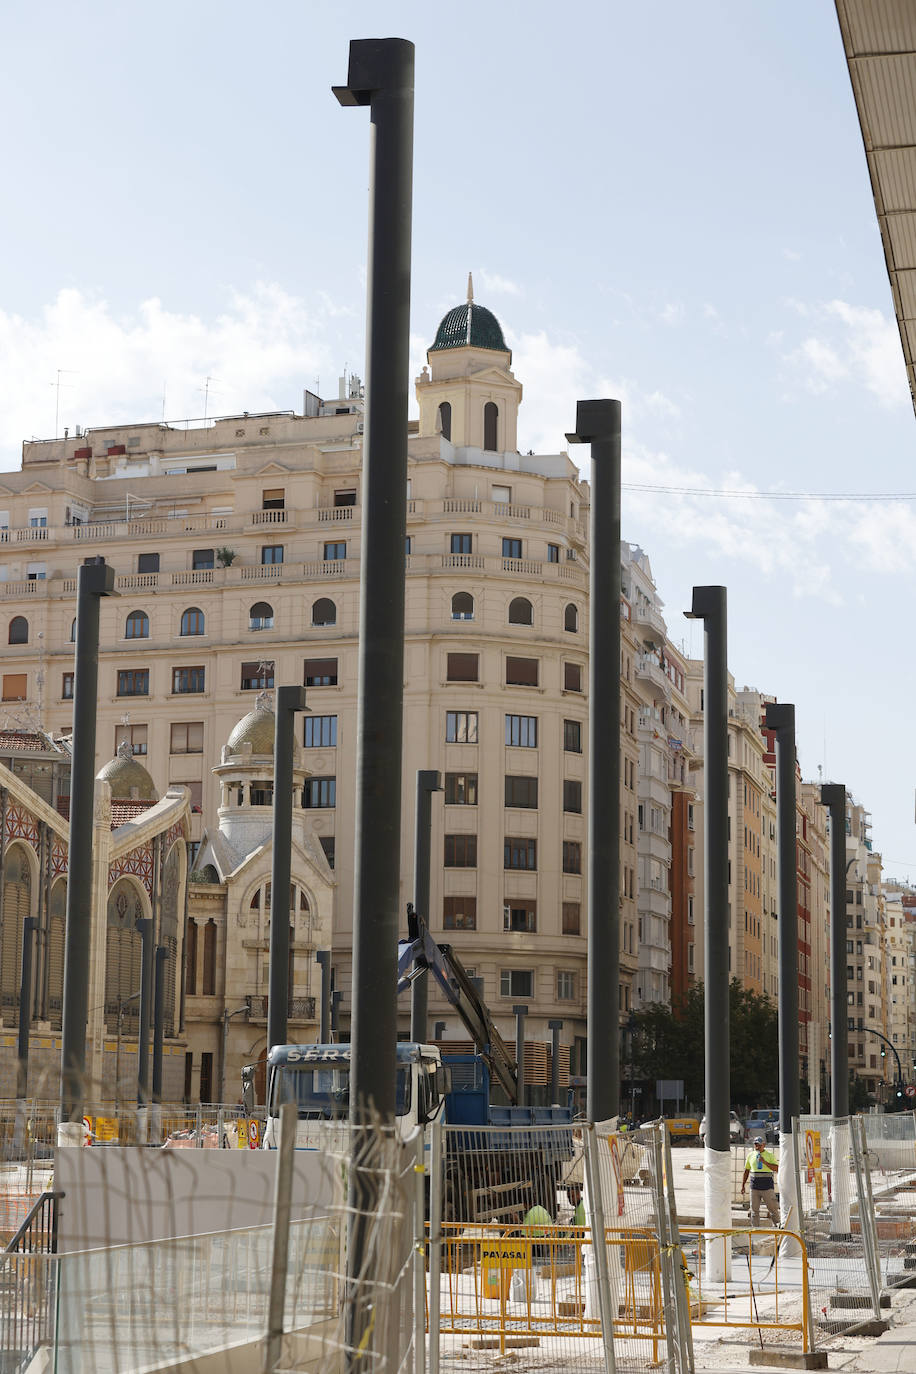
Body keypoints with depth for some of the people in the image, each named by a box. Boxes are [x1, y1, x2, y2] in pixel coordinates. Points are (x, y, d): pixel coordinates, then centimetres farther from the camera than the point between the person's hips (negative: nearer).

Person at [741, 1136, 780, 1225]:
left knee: (772, 1207, -3)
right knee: (754, 1209, 3)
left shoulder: (770, 1155, 4)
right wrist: (743, 1185, 14)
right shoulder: (750, 1156, 11)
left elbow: (776, 1168, -7)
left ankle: (777, 1226, 6)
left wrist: (765, 1162, -17)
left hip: (767, 1185, -3)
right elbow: (746, 1171, 16)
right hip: (755, 1185, 3)